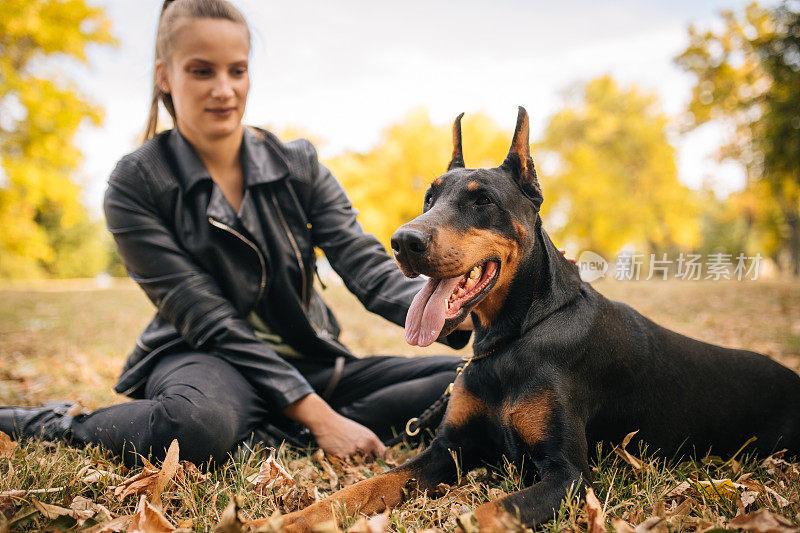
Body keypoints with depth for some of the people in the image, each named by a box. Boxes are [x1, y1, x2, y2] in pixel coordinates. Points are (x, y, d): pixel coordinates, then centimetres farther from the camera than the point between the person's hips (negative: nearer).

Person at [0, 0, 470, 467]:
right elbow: (209, 320, -15)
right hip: (204, 360, -5)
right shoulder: (136, 185, -9)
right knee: (201, 424, -43)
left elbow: (368, 267, -8)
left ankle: (263, 435, -22)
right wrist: (317, 416, -24)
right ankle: (62, 426, -14)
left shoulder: (298, 165, 2)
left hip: (312, 365, 6)